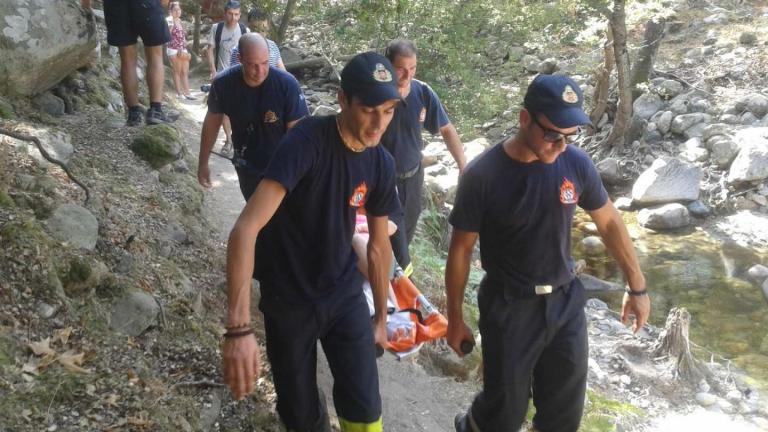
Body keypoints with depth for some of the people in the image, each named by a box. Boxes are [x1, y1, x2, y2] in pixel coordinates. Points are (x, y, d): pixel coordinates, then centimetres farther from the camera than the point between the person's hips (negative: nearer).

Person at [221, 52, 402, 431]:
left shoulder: (382, 164, -6)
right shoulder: (307, 142, -24)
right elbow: (246, 228, -34)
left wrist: (381, 316, 16)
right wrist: (239, 327, -43)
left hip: (345, 295, 4)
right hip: (288, 301, -3)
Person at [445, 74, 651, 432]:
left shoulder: (577, 163, -9)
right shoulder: (483, 175, -18)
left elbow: (609, 222, 6)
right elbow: (461, 249, -8)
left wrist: (637, 286, 11)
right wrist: (455, 319, -2)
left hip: (566, 302, 4)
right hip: (508, 308, -3)